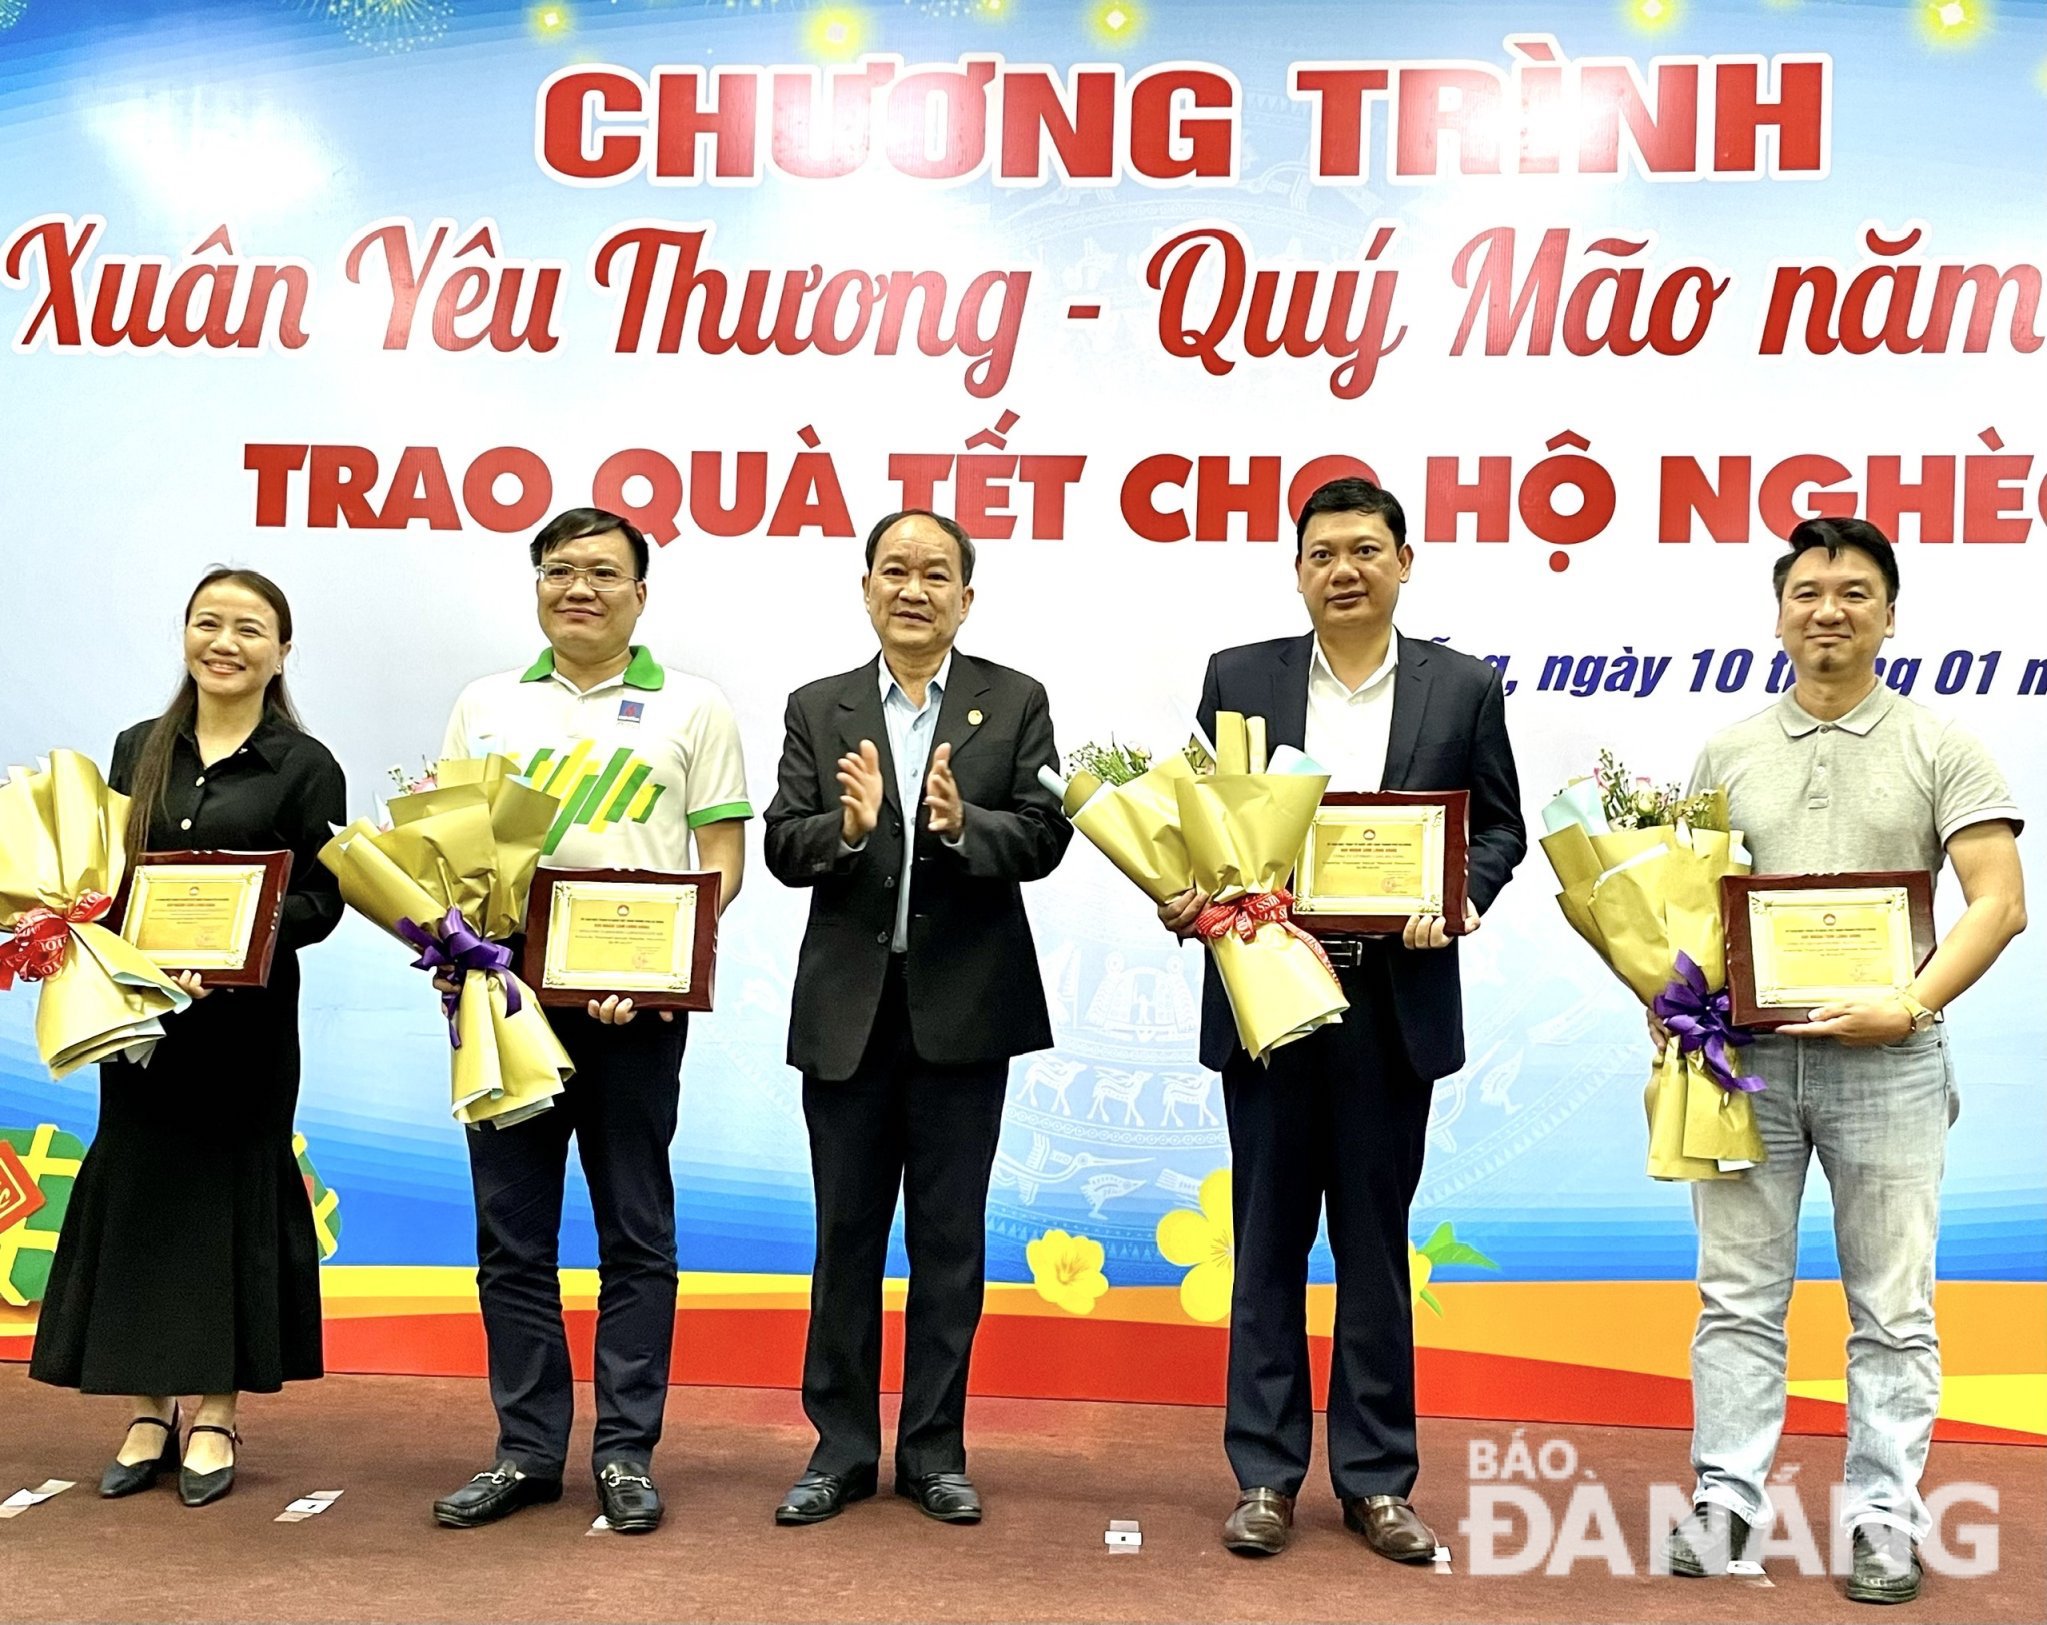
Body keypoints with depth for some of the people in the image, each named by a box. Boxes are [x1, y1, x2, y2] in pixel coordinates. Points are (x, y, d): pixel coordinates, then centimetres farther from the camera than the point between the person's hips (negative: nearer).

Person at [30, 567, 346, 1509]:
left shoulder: (304, 766, -1)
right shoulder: (138, 750, 11)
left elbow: (321, 899, -6)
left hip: (246, 1017, -4)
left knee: (229, 1192, 3)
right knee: (135, 1191, 6)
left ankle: (215, 1416, 15)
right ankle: (147, 1414, 18)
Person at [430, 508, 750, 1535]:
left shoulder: (690, 709, 5)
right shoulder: (485, 707, 14)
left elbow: (722, 862, 0)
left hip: (631, 1003, -3)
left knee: (635, 1234, 4)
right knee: (511, 1236, 8)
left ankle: (626, 1451, 14)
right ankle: (527, 1450, 19)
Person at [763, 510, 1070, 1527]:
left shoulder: (1015, 702, 3)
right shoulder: (818, 709, 7)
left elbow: (1044, 837, -7)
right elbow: (783, 849, -2)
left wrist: (962, 824, -25)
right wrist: (847, 827, -22)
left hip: (965, 1003, -1)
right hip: (848, 1006, 1)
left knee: (950, 1234, 8)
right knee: (846, 1232, 9)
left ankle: (934, 1451, 20)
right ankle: (842, 1447, 22)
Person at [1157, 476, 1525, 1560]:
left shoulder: (1464, 688, 4)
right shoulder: (1238, 679, 5)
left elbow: (1498, 826, 7)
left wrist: (1464, 897, -12)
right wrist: (1183, 897, -13)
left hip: (1396, 1001, 0)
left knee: (1375, 1243, 8)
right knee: (1269, 1239, 8)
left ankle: (1376, 1479, 20)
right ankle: (1266, 1475, 19)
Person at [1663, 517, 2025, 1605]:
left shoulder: (1938, 749, 1)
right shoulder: (1728, 754, 10)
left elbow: (1998, 902, -5)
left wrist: (1907, 1007, -17)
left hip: (1884, 1059, -2)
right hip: (1744, 1053, 3)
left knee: (1891, 1303, 5)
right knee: (1739, 1292, 7)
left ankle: (1884, 1519, 17)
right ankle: (1725, 1501, 17)